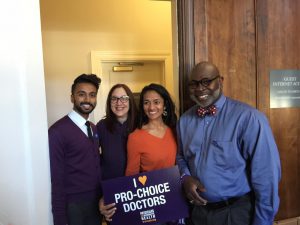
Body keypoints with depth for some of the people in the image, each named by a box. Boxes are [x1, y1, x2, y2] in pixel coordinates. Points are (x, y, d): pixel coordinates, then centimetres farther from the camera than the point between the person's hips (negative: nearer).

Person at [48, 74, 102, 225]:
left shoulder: (94, 129, 5)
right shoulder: (58, 131, -18)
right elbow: (56, 180, -16)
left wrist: (103, 197, 5)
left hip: (97, 202, 7)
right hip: (74, 206, -6)